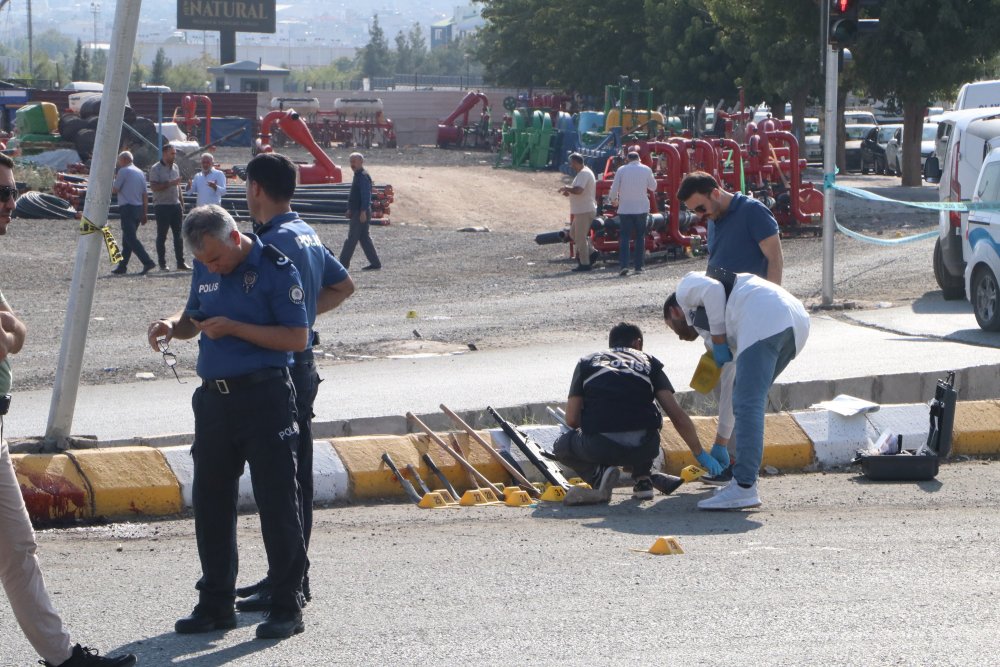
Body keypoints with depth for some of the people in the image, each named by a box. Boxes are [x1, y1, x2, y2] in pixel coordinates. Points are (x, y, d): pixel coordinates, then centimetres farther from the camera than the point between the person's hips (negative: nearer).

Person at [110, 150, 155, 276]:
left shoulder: (124, 171, -8)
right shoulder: (140, 172, 14)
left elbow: (115, 190, -6)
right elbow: (145, 195, 14)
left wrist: (115, 179, 14)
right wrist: (145, 213, 17)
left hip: (127, 208, -8)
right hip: (139, 208, 8)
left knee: (131, 238, -11)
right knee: (127, 239, 14)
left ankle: (147, 262, -22)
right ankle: (122, 267, 17)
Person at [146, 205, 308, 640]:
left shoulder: (275, 269, -11)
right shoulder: (205, 270, 9)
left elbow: (297, 338, -13)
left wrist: (234, 328, -19)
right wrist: (172, 325, 1)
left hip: (264, 396, -7)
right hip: (214, 396, 7)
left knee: (276, 501, -2)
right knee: (210, 499, 10)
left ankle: (287, 607, 5)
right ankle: (216, 603, 20)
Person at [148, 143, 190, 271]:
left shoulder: (175, 167, 13)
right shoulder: (155, 169, -7)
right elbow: (154, 187, -18)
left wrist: (181, 203, 16)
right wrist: (170, 184, -24)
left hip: (175, 205, 6)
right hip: (162, 206, -6)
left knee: (178, 235, 5)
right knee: (161, 236, 0)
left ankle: (181, 263, 7)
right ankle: (162, 264, 4)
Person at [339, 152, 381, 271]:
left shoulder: (363, 176, -15)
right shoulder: (358, 175, 16)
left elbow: (366, 195, -22)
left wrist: (363, 212, -25)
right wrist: (350, 209, 24)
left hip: (361, 212, -10)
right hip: (357, 211, 10)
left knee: (352, 238, -6)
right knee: (364, 238, 11)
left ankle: (344, 263, -3)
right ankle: (375, 263, 12)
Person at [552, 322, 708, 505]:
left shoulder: (586, 362, 20)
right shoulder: (649, 362, 20)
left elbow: (571, 420, 13)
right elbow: (678, 416, 12)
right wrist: (701, 454, 20)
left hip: (599, 448, -2)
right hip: (643, 448, 2)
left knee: (561, 446, 31)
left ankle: (598, 473, 3)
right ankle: (643, 480, 19)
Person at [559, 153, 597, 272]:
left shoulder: (583, 174, -18)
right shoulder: (584, 172, 16)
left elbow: (578, 190, -31)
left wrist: (566, 188, -14)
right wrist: (569, 191, 11)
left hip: (584, 211, -11)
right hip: (582, 210, 11)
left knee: (580, 238, -5)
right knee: (573, 233, 19)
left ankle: (584, 264, 0)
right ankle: (591, 252, 17)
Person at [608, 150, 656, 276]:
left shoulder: (621, 170, -2)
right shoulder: (646, 170, 1)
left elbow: (614, 188, -1)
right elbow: (653, 187, 12)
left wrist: (614, 199, 18)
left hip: (625, 208, -1)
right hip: (641, 208, 1)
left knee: (625, 237, 2)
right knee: (640, 237, 9)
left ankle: (624, 265, -13)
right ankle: (638, 267, 7)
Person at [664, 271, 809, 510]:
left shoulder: (685, 287, 23)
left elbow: (713, 289, -2)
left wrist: (718, 340, 4)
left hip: (765, 318, -9)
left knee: (747, 403, -12)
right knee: (748, 399, 22)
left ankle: (745, 488, -18)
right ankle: (744, 479, 21)